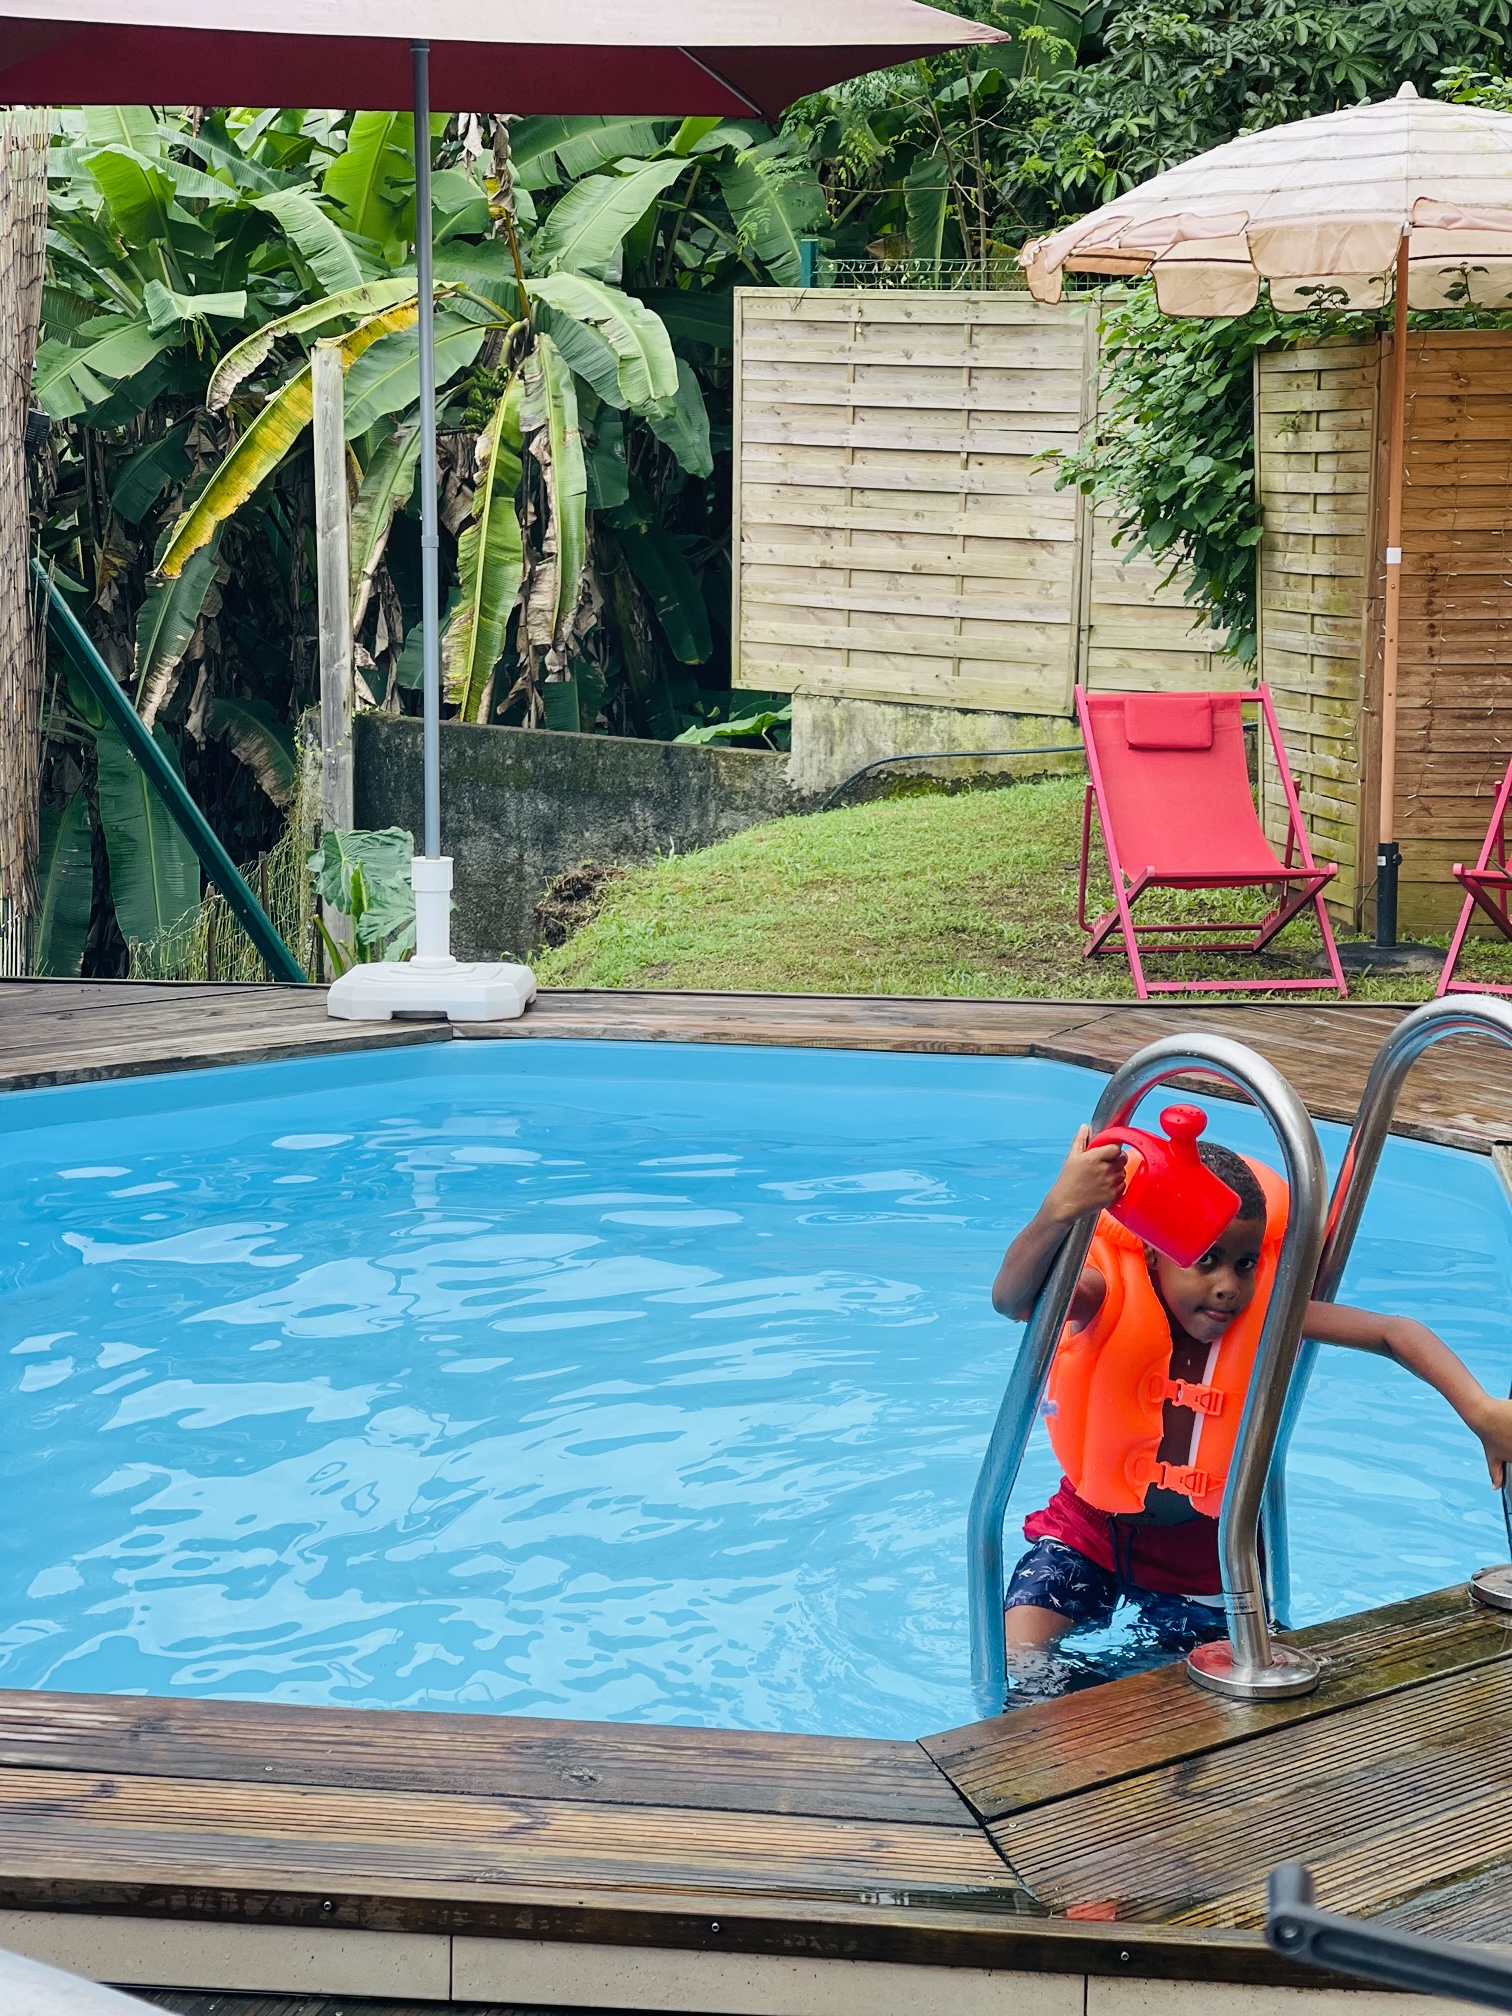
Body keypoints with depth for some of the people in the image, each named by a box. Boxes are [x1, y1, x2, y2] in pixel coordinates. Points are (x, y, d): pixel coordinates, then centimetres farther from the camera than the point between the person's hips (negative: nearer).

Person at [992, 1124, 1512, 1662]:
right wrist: (1059, 1212, -65)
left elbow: (1392, 1333, -23)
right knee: (1015, 1666, -17)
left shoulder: (1264, 1308, -18)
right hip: (1091, 1530, -2)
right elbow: (1012, 1300, -45)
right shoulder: (1113, 1297, -25)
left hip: (1199, 1554, 2)